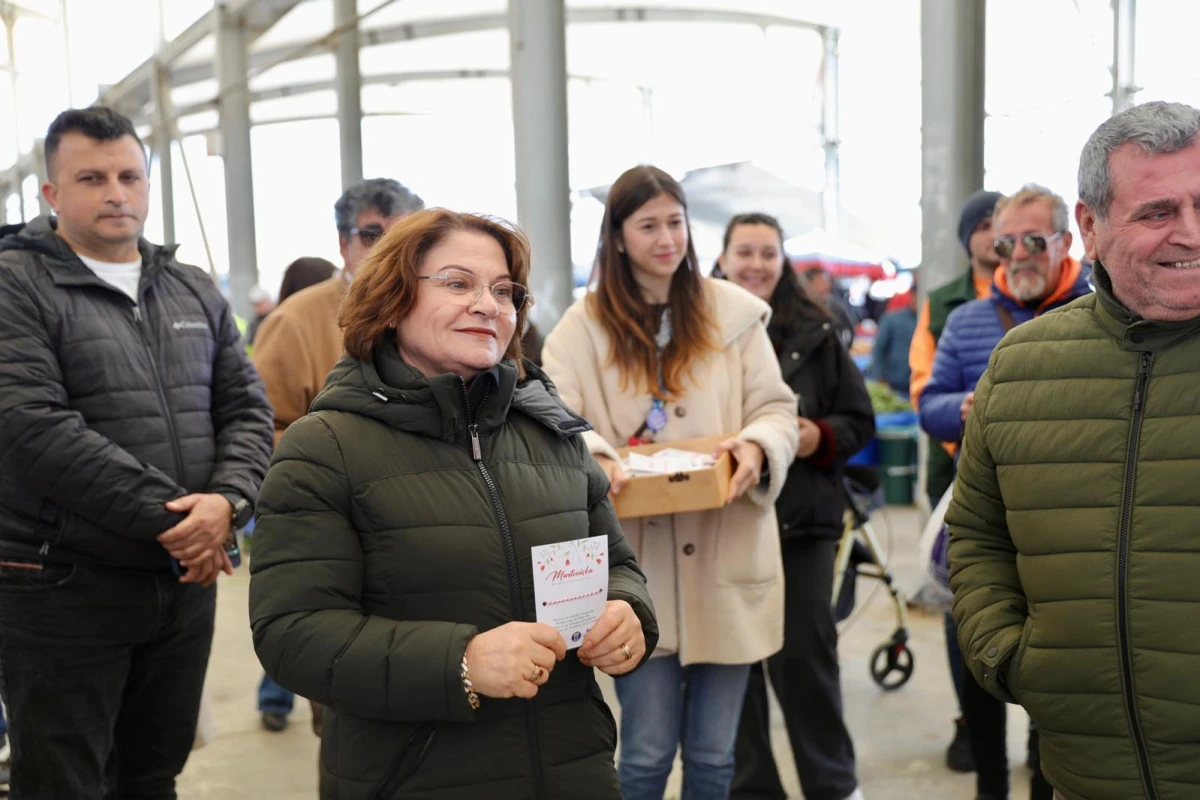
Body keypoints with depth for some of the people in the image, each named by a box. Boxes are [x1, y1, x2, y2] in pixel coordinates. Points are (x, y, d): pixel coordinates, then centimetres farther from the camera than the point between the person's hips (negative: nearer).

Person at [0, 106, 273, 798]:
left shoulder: (194, 291, 12)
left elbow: (247, 407, 8)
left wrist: (227, 501, -13)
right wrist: (165, 516, -19)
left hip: (188, 580, 5)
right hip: (62, 591, -5)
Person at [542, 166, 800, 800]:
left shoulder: (733, 312, 4)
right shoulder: (585, 324, 0)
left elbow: (778, 410, 4)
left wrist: (758, 446, -19)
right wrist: (591, 456, -31)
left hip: (725, 558, 2)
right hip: (637, 565, -1)